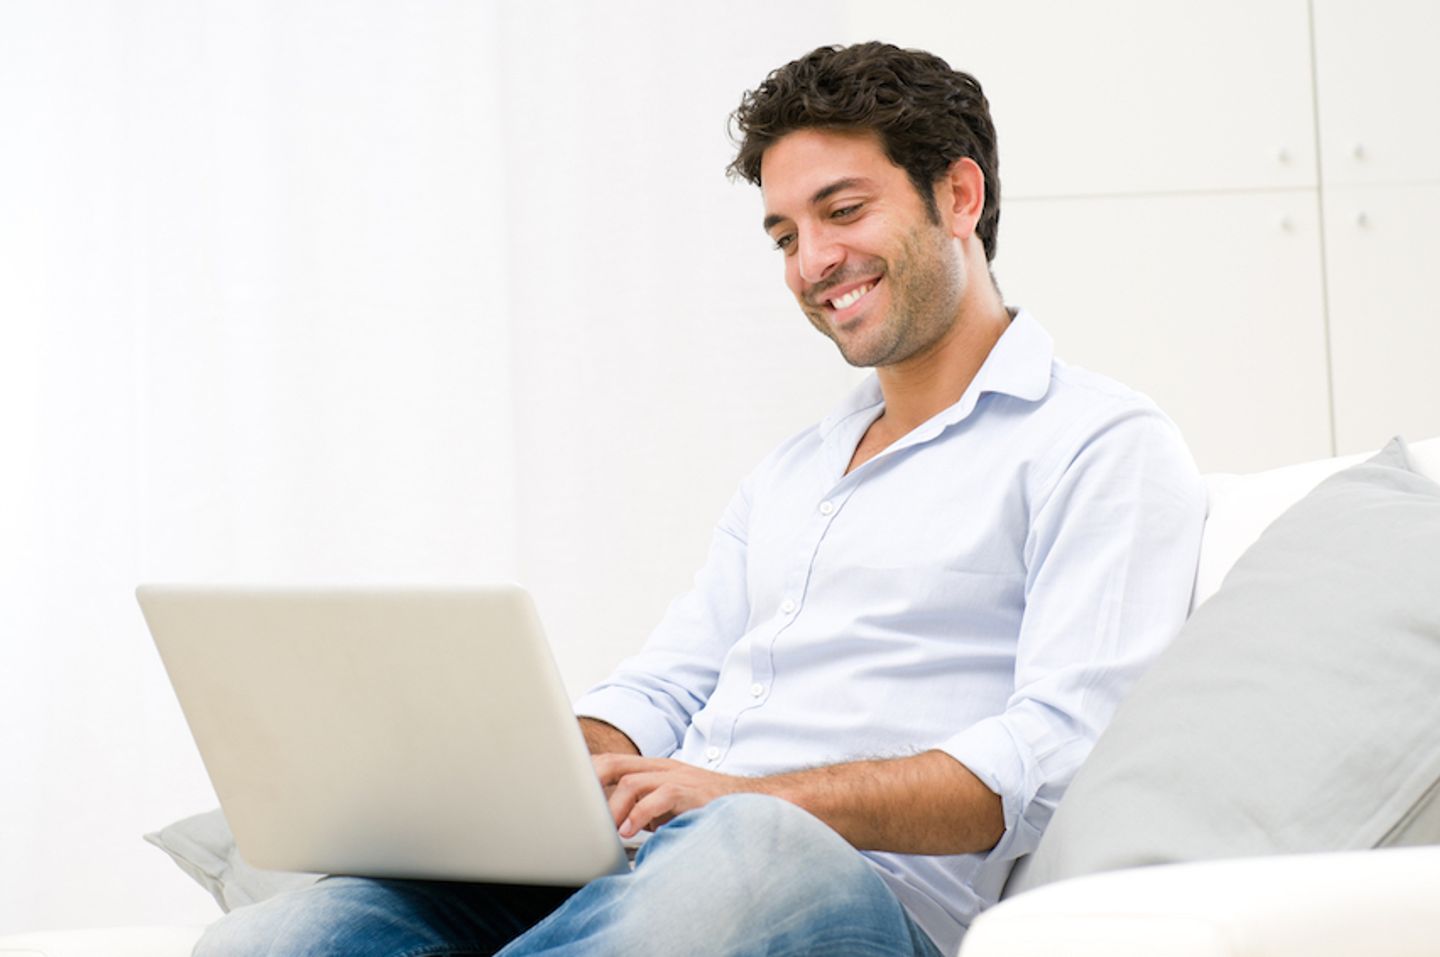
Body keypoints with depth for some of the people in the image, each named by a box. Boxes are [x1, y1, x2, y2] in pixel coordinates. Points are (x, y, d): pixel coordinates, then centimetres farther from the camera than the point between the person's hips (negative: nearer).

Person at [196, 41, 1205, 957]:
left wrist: (750, 795, -19)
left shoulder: (1102, 446, 5)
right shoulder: (790, 474, 32)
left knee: (742, 851, -45)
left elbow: (1057, 755, -9)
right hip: (629, 864, 6)